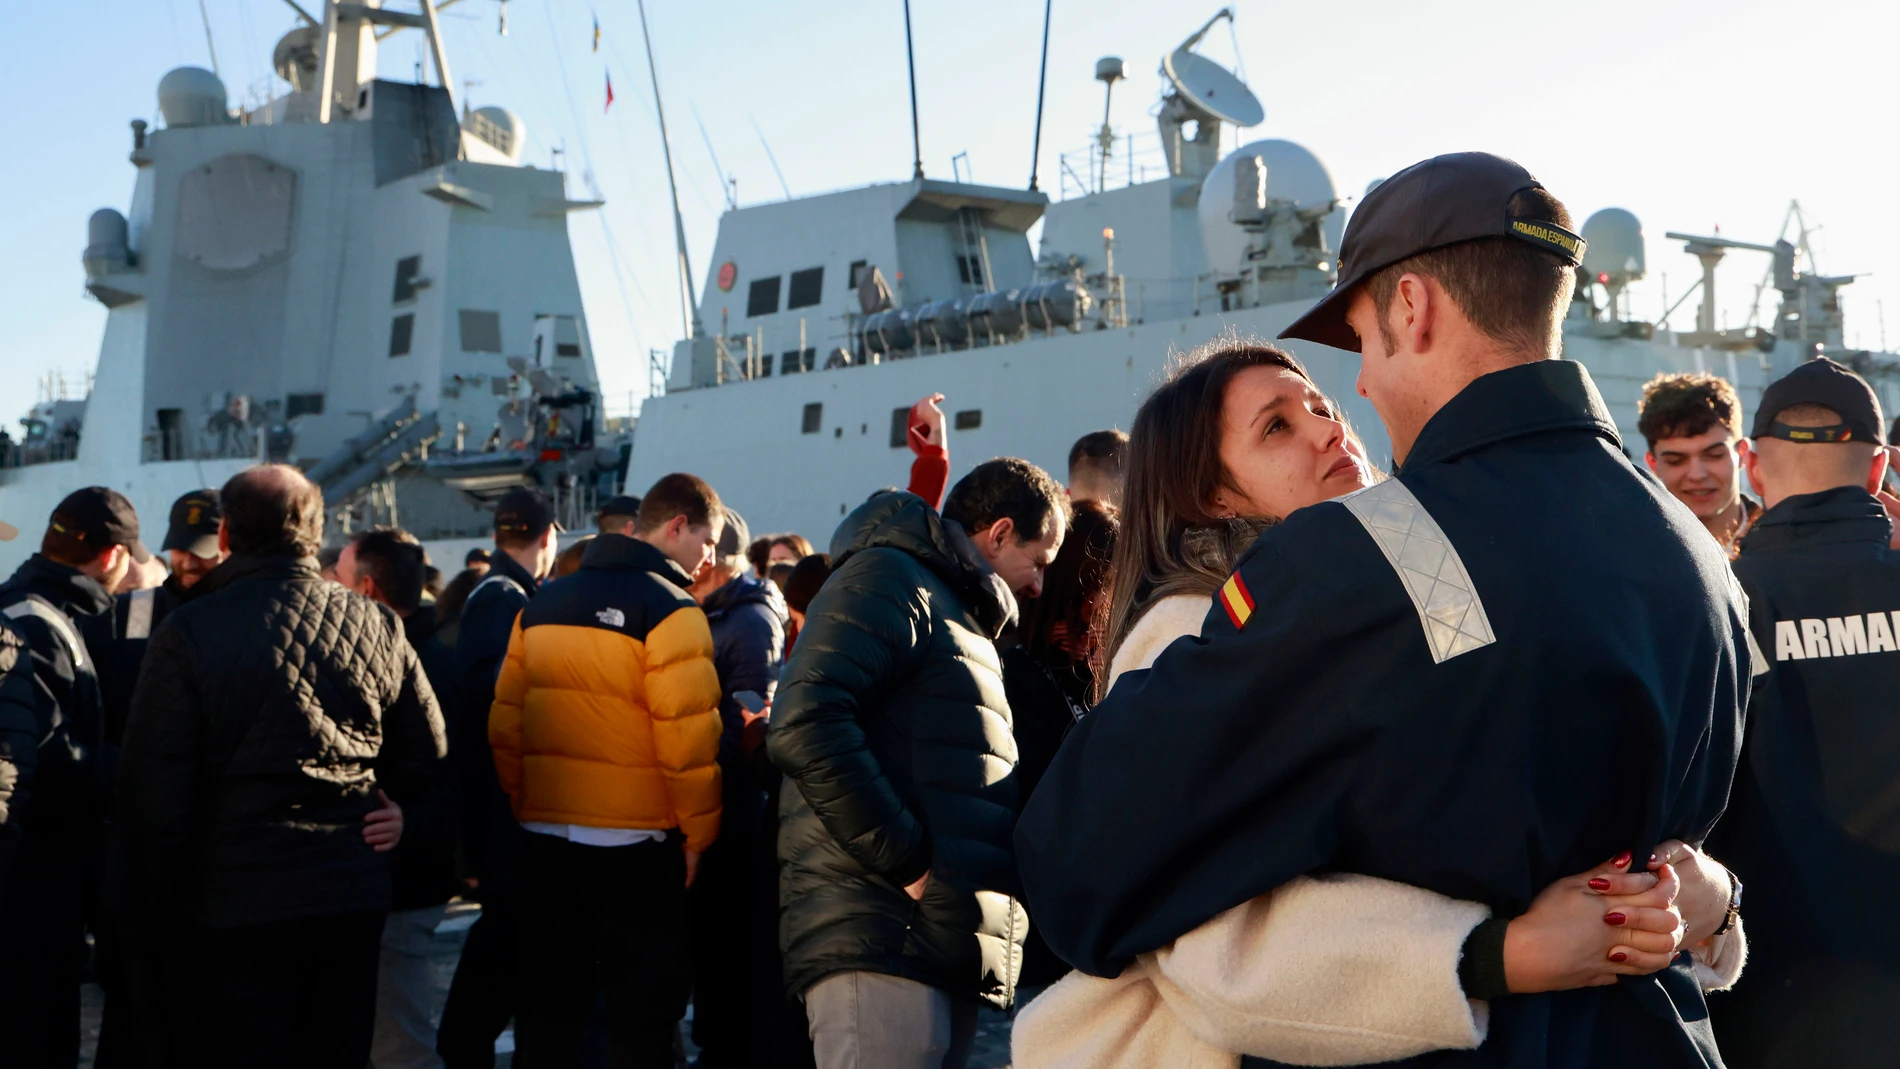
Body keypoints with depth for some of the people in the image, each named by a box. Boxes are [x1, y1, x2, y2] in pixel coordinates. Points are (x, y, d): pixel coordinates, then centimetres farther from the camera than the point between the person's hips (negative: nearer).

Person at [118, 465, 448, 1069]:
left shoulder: (189, 634, -11)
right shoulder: (377, 628, 0)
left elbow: (152, 792, -9)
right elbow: (431, 763, 7)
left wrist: (155, 919, 0)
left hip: (234, 912, -4)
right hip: (356, 906, 4)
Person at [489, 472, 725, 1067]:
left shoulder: (540, 606, 10)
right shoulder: (669, 609, -11)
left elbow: (505, 725, 8)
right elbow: (687, 737, -17)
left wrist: (526, 808, 15)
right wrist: (700, 833, -6)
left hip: (544, 838, 6)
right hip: (636, 841, -6)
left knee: (548, 1004, 14)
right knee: (642, 1016, 3)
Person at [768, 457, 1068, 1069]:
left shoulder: (957, 611, 27)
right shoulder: (889, 578, -3)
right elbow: (804, 726, -19)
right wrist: (908, 860, -18)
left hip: (950, 950, 10)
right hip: (880, 939, -9)